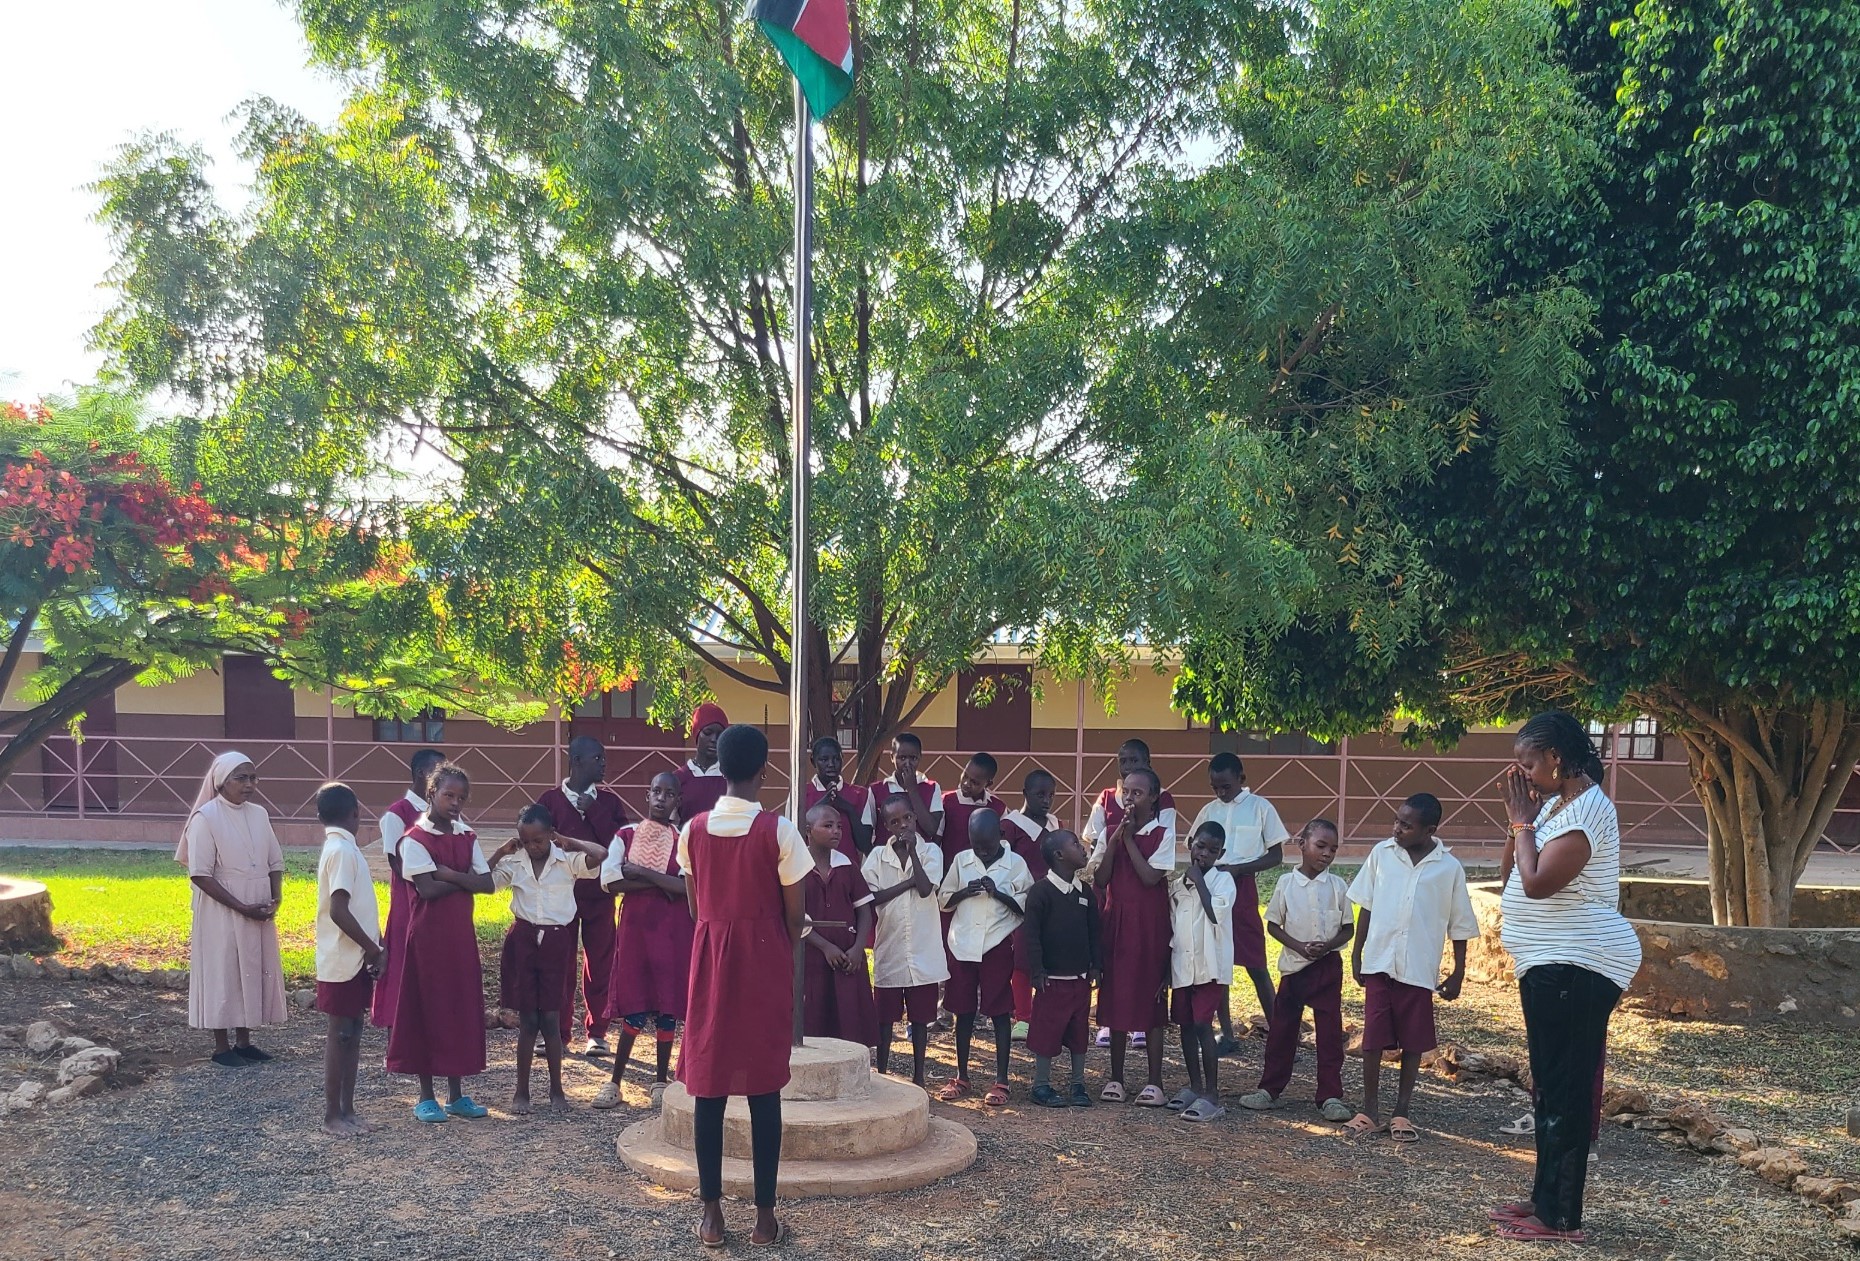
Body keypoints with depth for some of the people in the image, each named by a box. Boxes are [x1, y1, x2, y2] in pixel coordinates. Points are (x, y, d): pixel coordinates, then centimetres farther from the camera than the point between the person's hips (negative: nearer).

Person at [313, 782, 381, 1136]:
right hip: (343, 963, -9)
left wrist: (374, 944, 12)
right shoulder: (342, 851, -18)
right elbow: (339, 912, -24)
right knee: (339, 1037, -1)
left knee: (351, 1036, 13)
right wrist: (372, 948, -16)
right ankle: (332, 1115, 8)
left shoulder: (340, 848, 12)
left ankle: (347, 1110, 20)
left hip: (355, 960, 9)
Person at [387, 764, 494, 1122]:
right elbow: (428, 888, -19)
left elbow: (487, 883, -1)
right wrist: (465, 880, -9)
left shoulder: (467, 838, 8)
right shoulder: (416, 839, -9)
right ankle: (426, 1096, 12)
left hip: (461, 933, 5)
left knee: (462, 1009, 7)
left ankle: (456, 1094, 17)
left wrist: (449, 874, -13)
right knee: (427, 1009, 1)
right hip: (428, 934, -5)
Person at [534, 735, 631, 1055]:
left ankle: (596, 1032, 16)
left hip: (600, 894, 1)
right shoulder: (550, 800, -1)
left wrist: (592, 810, -13)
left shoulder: (610, 801, 4)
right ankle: (558, 1032, 14)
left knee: (599, 964, 6)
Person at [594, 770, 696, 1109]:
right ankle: (614, 1082, 8)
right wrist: (660, 884, -12)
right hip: (636, 923, 0)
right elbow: (610, 880, -8)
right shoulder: (626, 835, 4)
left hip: (673, 927, 0)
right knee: (634, 1005, 0)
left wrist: (640, 872, -13)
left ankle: (661, 1080, 16)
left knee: (668, 1004, 4)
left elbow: (688, 886, -13)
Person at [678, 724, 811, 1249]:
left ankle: (712, 1213, 13)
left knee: (709, 1084, 8)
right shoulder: (778, 830, -11)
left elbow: (695, 907, 6)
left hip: (710, 958, 3)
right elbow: (794, 914, -6)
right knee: (764, 1087, 4)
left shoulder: (693, 830, -1)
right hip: (765, 960, -3)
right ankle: (764, 1214, 10)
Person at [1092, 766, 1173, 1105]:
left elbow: (1151, 877, -15)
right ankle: (1115, 1078, 15)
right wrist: (1115, 839, -10)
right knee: (1115, 998, 6)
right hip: (1115, 922, 4)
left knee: (1152, 999, 0)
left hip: (1150, 925, -3)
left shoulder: (1162, 835, -4)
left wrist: (1129, 838, -13)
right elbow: (1100, 880, -2)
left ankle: (1154, 1081, 7)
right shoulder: (1110, 833, 7)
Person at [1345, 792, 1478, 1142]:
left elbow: (1459, 925, 3)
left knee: (1413, 1042, 8)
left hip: (1419, 969, -1)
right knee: (1373, 1039, 2)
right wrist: (1356, 954, 7)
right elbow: (1366, 907, 7)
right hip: (1379, 963, 1)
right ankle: (1369, 1110, 13)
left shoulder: (1449, 868, -5)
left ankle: (1401, 1112, 20)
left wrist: (1458, 972, 4)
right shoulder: (1381, 854, -1)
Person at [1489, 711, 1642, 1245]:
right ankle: (1545, 1198, 27)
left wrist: (1523, 821, -13)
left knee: (1565, 1091, -5)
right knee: (1550, 1087, 17)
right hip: (1550, 965, 11)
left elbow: (1536, 882, -25)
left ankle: (1560, 1217, 1)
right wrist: (1520, 817, 3)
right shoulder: (1555, 802, 13)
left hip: (1575, 967, -11)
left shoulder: (1586, 809, -18)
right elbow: (1511, 872, 15)